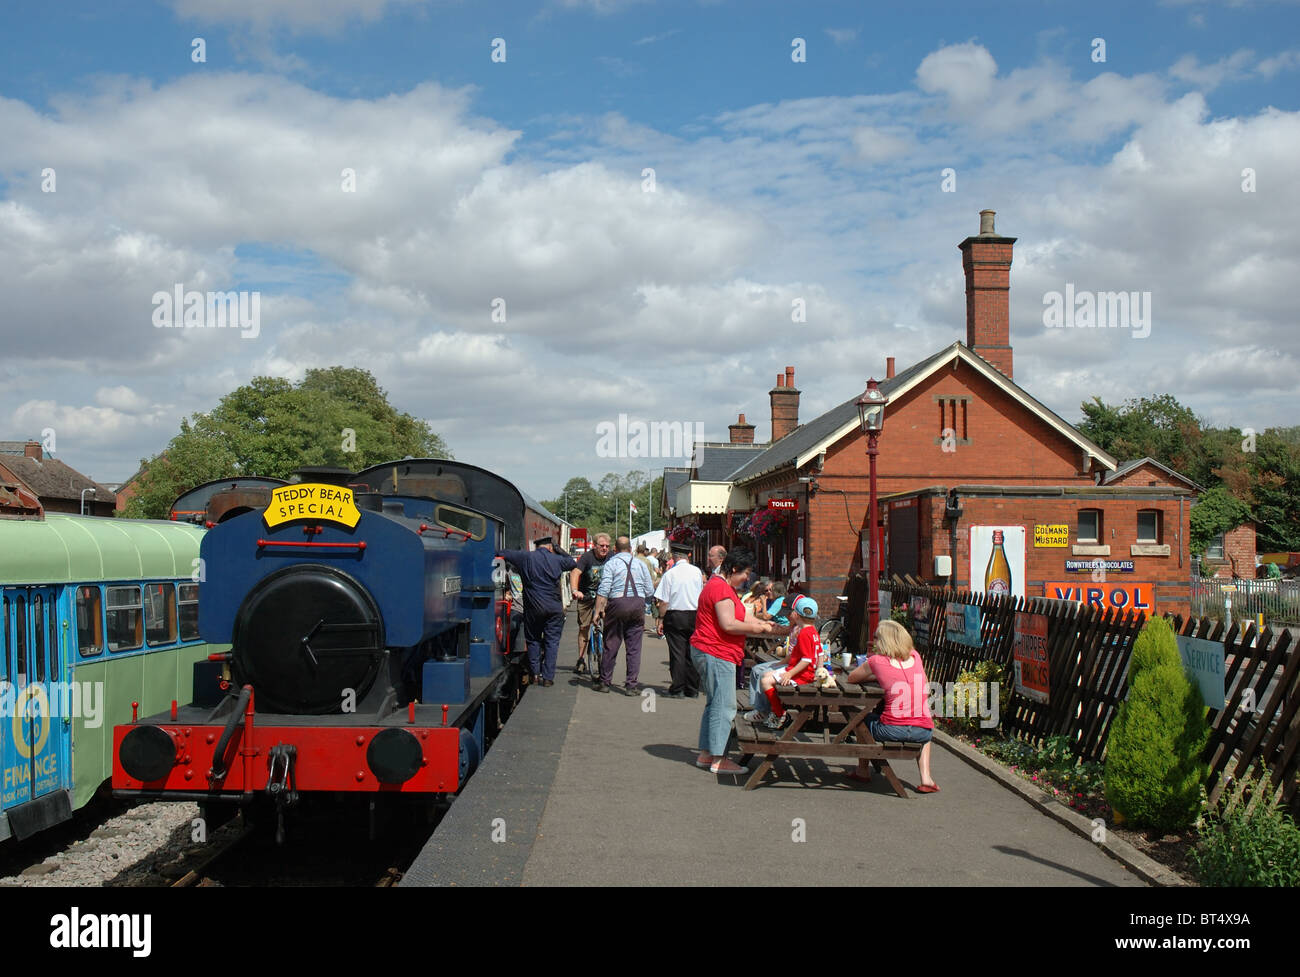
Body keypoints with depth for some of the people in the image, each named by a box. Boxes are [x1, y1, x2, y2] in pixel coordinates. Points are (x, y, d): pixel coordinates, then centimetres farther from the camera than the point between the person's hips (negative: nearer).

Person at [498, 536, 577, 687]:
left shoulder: (526, 557, -2)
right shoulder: (557, 559, 1)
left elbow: (501, 553, 4)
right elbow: (572, 563, 21)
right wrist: (559, 550, 25)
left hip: (533, 607, 0)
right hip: (554, 608, 0)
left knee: (533, 641, 14)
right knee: (551, 641, 6)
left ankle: (535, 674, 14)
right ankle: (548, 677, 3)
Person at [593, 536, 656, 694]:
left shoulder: (611, 563, 1)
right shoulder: (640, 563, 12)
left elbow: (603, 589, -8)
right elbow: (650, 591, 11)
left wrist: (598, 610, -7)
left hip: (617, 603, -2)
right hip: (638, 604, 2)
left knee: (611, 645, 6)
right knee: (634, 647, 5)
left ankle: (604, 682, 14)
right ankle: (632, 685, 4)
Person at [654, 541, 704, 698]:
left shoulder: (670, 574, -9)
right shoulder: (697, 572, 2)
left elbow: (664, 601, -9)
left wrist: (661, 620, 0)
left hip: (675, 616, -3)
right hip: (695, 615, 3)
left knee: (677, 652, 0)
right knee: (692, 652, 10)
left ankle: (677, 689, 2)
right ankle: (693, 689, 15)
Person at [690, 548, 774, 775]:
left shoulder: (720, 585, 19)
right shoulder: (721, 588, -17)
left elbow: (732, 617, 26)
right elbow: (728, 624, -23)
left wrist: (757, 622, 16)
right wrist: (755, 628, -11)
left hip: (708, 653, 12)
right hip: (716, 654, -12)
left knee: (714, 705, 16)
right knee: (724, 707, -8)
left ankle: (705, 754, 21)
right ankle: (718, 759, -6)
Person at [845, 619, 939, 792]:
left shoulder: (877, 661, -3)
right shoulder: (915, 656, 8)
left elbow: (851, 679, 14)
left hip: (892, 731, -3)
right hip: (923, 732, 3)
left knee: (864, 719, 30)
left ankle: (863, 771, 36)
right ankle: (926, 779, 25)